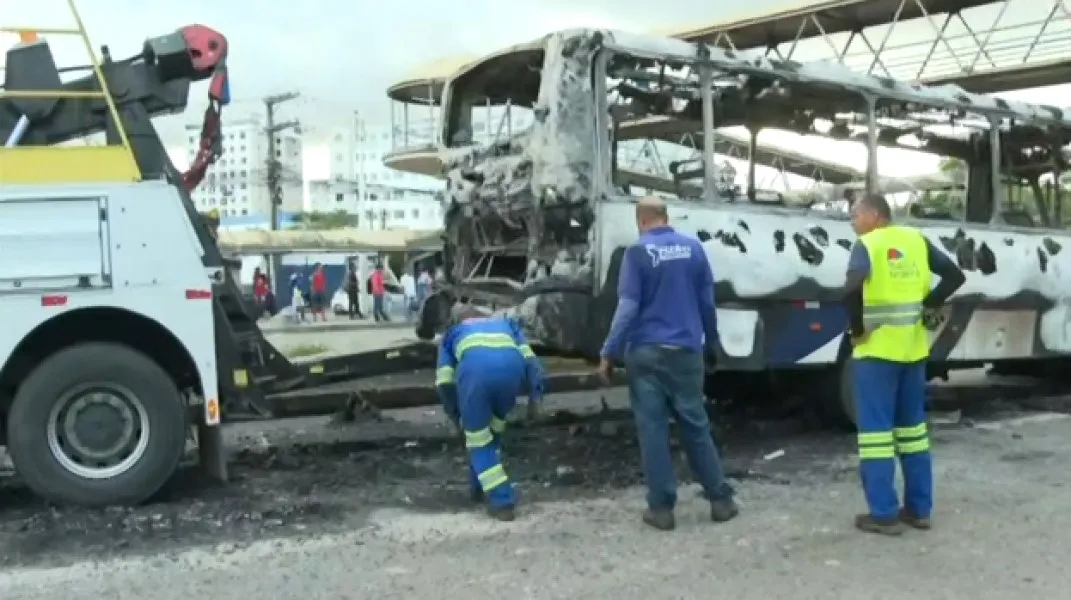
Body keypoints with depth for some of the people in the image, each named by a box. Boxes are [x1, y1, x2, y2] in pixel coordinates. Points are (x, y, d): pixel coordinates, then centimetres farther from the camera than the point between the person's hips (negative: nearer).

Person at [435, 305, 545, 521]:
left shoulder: (451, 333, 37)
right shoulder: (505, 323, 42)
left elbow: (444, 382, 27)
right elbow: (530, 358, 24)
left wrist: (457, 418, 36)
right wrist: (535, 396, 17)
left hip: (474, 367, -2)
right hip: (512, 365, 2)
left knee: (478, 439, 14)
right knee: (493, 430, 27)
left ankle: (502, 501, 9)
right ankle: (481, 487, 37)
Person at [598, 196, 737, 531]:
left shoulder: (638, 252, -8)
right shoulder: (693, 248, 5)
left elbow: (628, 308, -13)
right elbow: (707, 302, 10)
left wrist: (609, 353, -8)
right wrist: (711, 344, 22)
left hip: (646, 353, -3)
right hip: (686, 351, 4)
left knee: (653, 429, 3)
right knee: (696, 426, 13)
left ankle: (662, 507, 6)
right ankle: (721, 499, 18)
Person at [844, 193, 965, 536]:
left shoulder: (867, 245, -10)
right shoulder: (917, 240, 9)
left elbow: (853, 288, -27)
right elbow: (955, 275, 8)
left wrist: (856, 328, -15)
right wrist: (929, 306, 8)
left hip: (877, 349, -6)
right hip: (913, 349, 7)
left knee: (876, 428, 0)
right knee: (912, 425, 16)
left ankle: (884, 514, 1)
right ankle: (919, 509, 21)